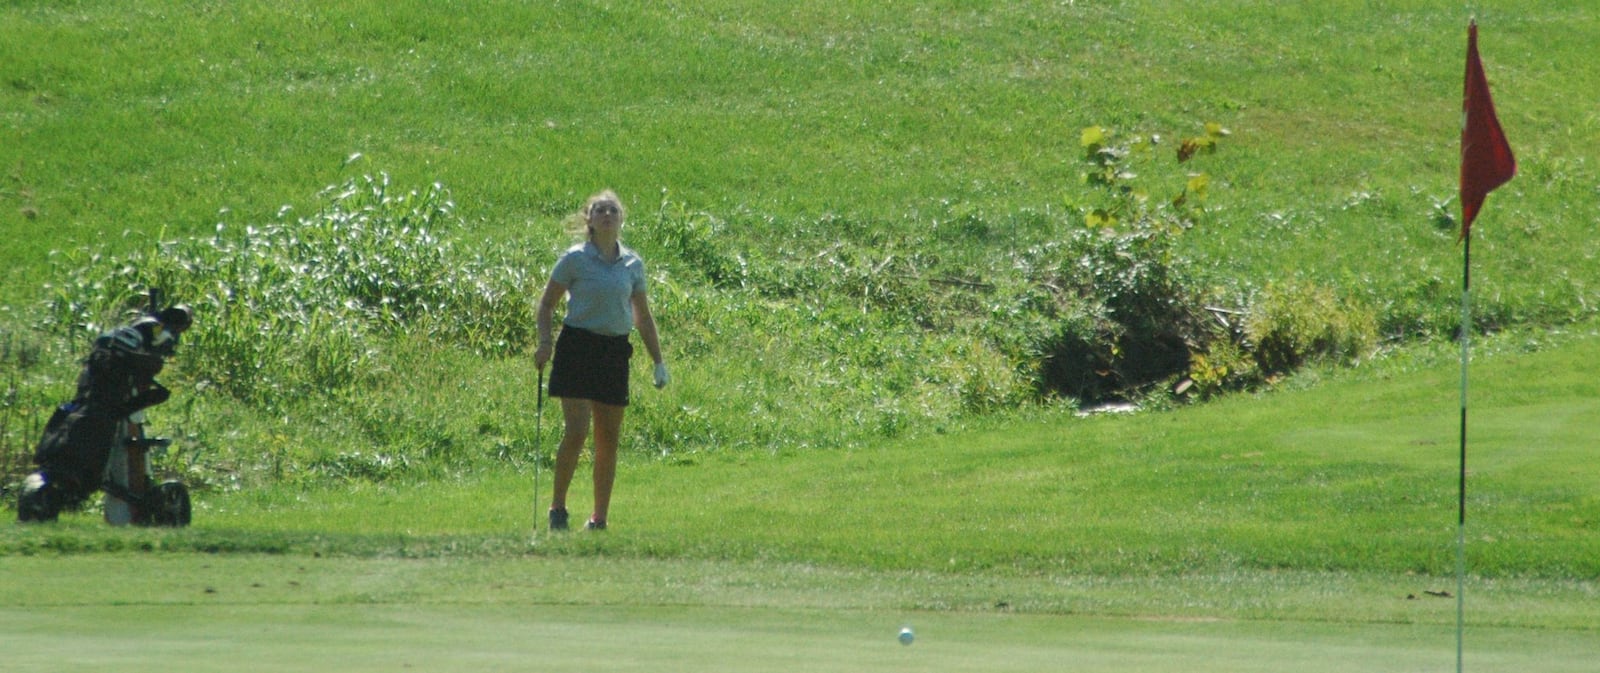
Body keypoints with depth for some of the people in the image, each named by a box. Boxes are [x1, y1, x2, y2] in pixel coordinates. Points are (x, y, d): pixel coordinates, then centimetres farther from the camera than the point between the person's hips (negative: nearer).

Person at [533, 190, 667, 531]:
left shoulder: (633, 264, 8)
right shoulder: (574, 259, -3)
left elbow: (643, 316, 17)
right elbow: (547, 303, 2)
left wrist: (658, 361, 14)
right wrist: (544, 342, -13)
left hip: (615, 351, 4)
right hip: (578, 347, -4)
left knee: (609, 440, 5)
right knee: (576, 431, -14)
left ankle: (599, 518, 13)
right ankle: (557, 507, -1)